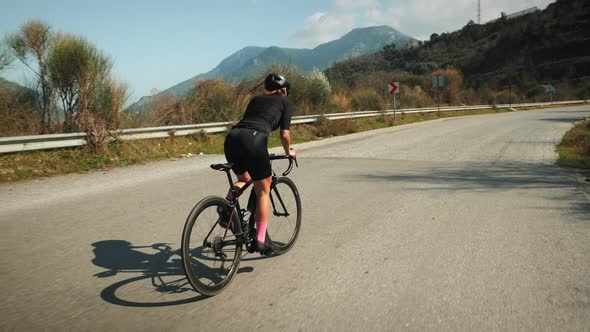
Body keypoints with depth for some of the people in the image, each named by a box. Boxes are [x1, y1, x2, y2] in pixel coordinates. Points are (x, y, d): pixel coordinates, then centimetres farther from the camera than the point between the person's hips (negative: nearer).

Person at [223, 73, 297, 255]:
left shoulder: (255, 99, 31)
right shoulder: (286, 102, 18)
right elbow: (284, 134, 11)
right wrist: (289, 151, 30)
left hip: (232, 137, 5)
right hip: (253, 140, -5)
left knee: (243, 178, 31)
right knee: (263, 192, 9)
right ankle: (260, 240, 7)